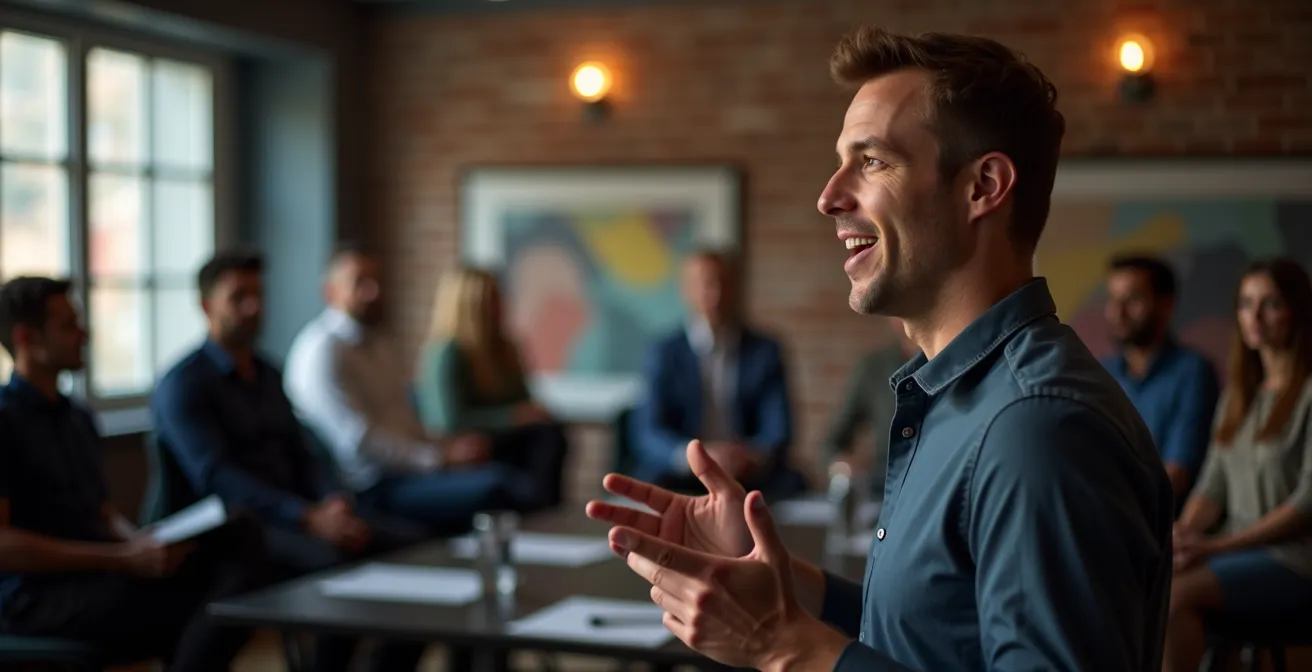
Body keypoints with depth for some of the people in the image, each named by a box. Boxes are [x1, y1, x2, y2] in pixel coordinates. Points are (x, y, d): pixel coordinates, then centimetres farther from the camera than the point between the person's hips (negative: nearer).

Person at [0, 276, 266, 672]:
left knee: (238, 536, -17)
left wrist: (142, 542, -3)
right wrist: (123, 558, -20)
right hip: (35, 598, -7)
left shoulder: (77, 419, 19)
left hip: (97, 578, 8)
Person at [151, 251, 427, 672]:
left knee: (413, 542, -11)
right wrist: (310, 518, -28)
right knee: (337, 561, -34)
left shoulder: (268, 376, 18)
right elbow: (217, 478, -19)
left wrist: (332, 503, -8)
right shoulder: (183, 385, -7)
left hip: (289, 518, 8)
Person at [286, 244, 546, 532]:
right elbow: (356, 440, -15)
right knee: (492, 486, -30)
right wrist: (439, 457, -15)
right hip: (373, 489, -9)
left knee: (524, 484, -16)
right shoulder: (321, 351, -6)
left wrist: (445, 445, 5)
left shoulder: (379, 344, 23)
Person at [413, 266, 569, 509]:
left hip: (506, 439, 7)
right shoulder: (445, 354, -11)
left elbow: (522, 401, 20)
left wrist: (533, 413, -4)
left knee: (551, 433, -26)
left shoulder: (504, 348, 14)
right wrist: (513, 417, -19)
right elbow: (450, 421, -19)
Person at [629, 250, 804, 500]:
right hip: (682, 479, -1)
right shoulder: (664, 354, 1)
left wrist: (755, 455, -27)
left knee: (791, 488, -28)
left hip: (749, 475, 2)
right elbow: (648, 434, -9)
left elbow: (777, 429, -2)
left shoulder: (765, 351, 6)